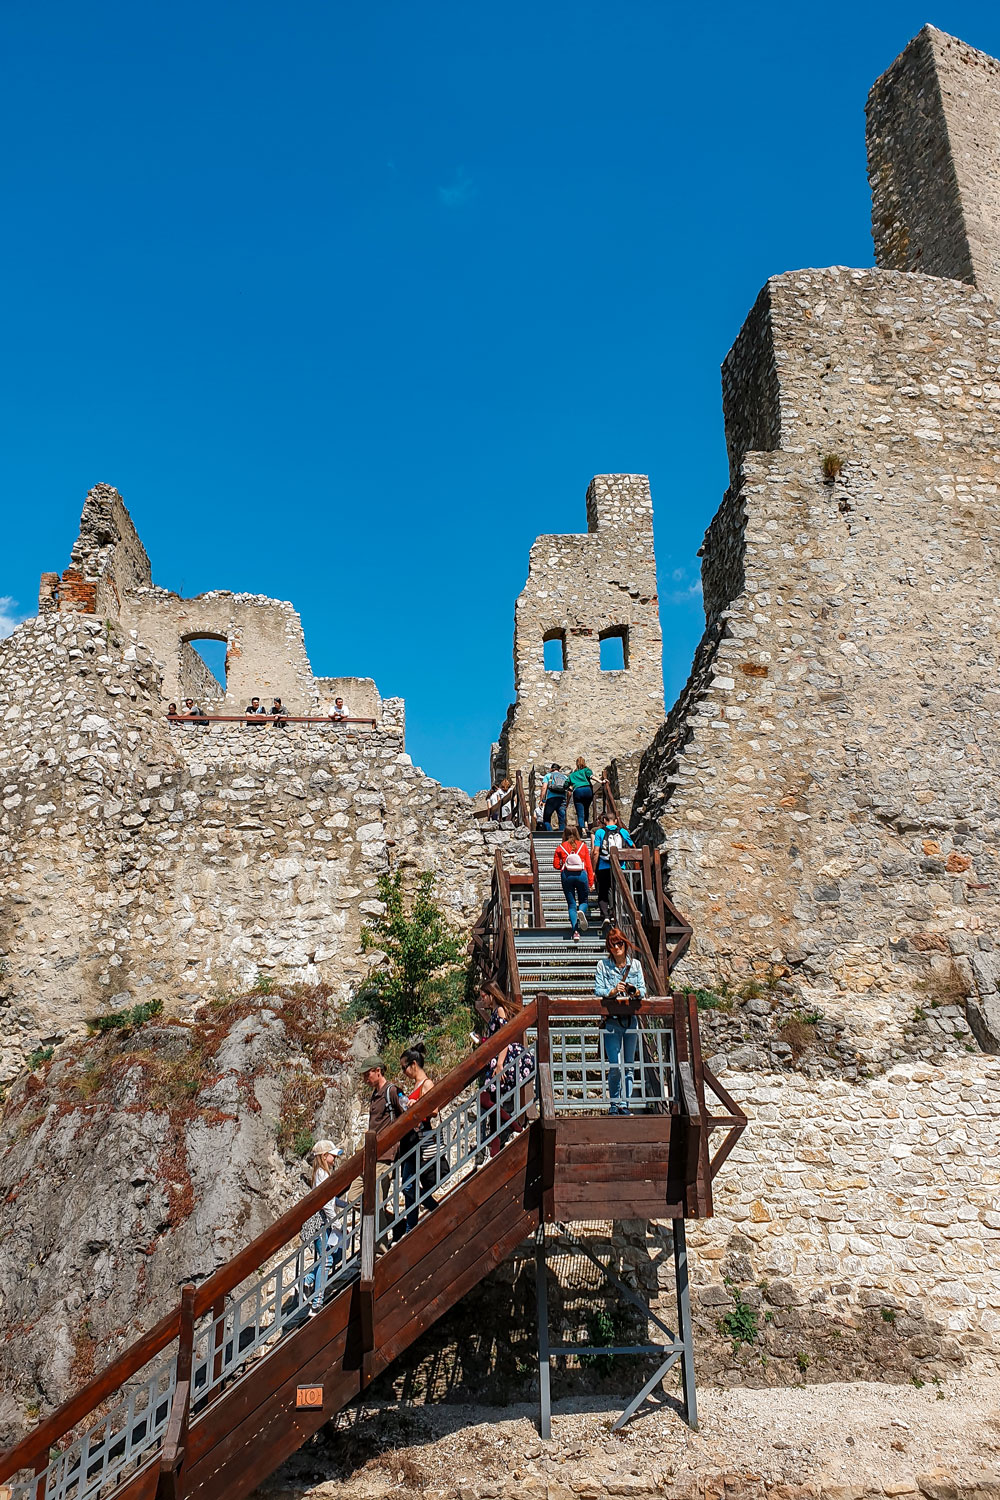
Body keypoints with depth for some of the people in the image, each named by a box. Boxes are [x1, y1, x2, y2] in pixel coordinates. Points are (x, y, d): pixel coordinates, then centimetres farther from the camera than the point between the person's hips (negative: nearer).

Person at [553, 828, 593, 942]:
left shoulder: (561, 847, 9)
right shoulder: (583, 845, 10)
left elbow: (556, 865, 8)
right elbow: (589, 865, 7)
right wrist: (591, 881, 9)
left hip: (566, 876, 0)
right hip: (581, 874, 0)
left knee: (571, 904, 7)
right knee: (583, 900, 16)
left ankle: (575, 931, -8)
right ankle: (581, 911, -21)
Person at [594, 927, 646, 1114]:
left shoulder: (635, 964, 7)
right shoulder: (602, 965, 2)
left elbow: (643, 991, 3)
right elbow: (598, 991, -4)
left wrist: (635, 991, -19)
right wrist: (613, 991, -22)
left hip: (631, 1019, 2)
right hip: (611, 1020, -2)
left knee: (630, 1064, 6)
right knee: (614, 1066, -3)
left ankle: (625, 1103, 17)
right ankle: (614, 1104, 12)